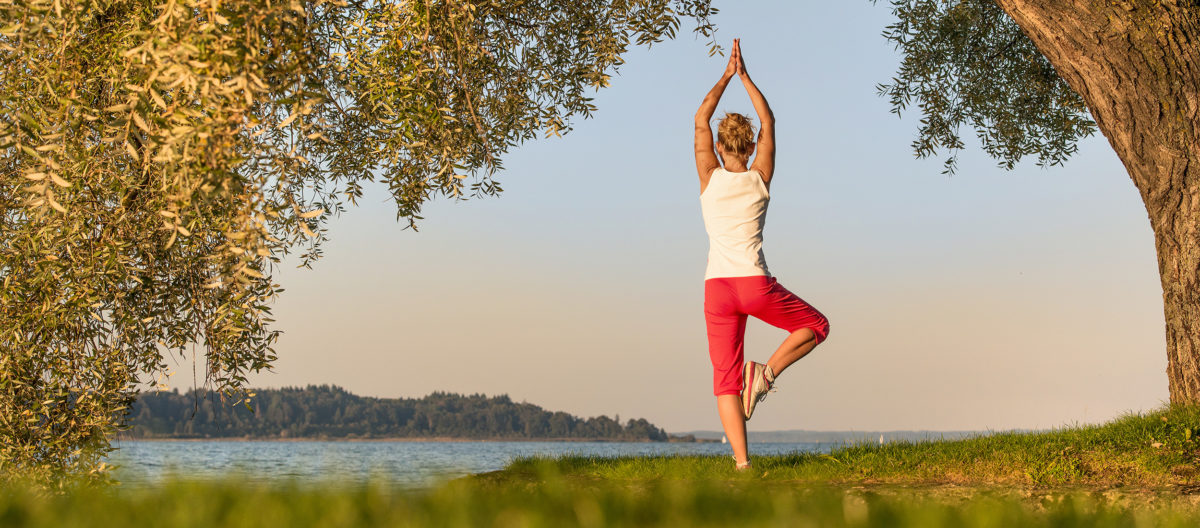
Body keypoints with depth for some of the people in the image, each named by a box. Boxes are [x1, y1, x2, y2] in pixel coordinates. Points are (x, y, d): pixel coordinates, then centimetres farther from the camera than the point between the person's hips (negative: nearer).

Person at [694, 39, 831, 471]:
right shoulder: (760, 178, 4)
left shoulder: (710, 178, 5)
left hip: (718, 289, 1)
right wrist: (744, 76, 21)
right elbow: (768, 121, 17)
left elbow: (700, 119, 16)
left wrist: (727, 76, 22)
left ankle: (741, 462, -8)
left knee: (725, 378, 3)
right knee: (815, 325, 21)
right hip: (756, 285, -1)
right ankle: (768, 371, -3)